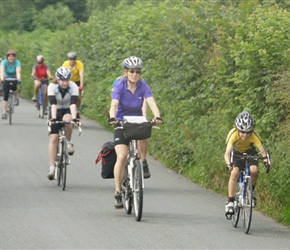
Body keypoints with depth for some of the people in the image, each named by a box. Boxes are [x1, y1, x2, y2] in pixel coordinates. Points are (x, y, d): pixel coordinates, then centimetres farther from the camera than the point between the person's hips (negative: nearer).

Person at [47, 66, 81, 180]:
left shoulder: (73, 86, -21)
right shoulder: (52, 86, -21)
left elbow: (73, 103, -31)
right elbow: (53, 104, -29)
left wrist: (74, 118, -45)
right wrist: (53, 118, -42)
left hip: (68, 111, 0)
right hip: (56, 112, 0)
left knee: (67, 120, -37)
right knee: (53, 139, -12)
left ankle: (69, 143, -11)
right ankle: (52, 168, -10)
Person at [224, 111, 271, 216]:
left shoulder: (254, 135, -31)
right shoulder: (233, 134, -34)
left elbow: (262, 151, -34)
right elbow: (227, 153, -42)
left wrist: (266, 160, -55)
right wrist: (228, 164, -62)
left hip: (249, 152, 1)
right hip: (236, 153, -1)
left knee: (254, 170, -27)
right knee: (234, 172, -26)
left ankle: (251, 190, 2)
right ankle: (230, 201, -17)